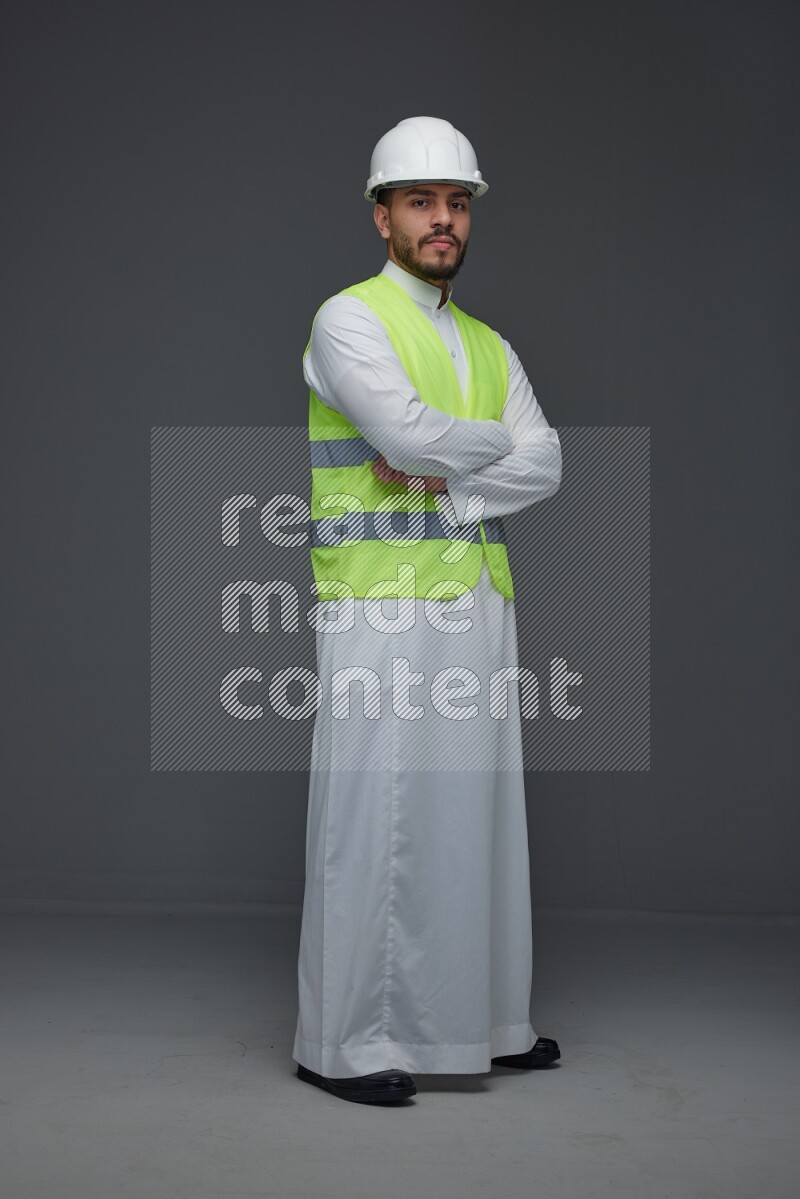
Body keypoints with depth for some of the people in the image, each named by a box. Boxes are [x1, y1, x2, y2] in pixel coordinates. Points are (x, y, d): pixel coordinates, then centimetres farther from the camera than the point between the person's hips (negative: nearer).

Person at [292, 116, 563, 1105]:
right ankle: (340, 1042, 3)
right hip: (379, 610, -7)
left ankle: (476, 1020, 21)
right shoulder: (348, 319, -4)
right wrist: (492, 440, -2)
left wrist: (444, 476, -12)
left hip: (477, 607, 7)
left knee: (476, 811, 10)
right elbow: (408, 431, -20)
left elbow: (543, 468, 3)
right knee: (371, 817, -5)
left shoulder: (490, 348, 17)